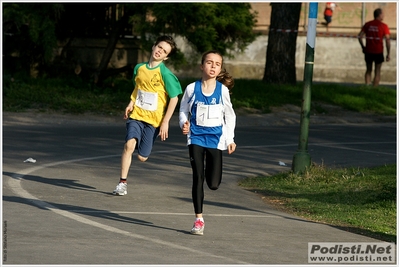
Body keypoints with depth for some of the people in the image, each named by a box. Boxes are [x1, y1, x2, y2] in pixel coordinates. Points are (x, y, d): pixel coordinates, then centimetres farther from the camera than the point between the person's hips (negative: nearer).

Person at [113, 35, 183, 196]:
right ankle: (122, 183, -14)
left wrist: (165, 122, -10)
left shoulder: (165, 74, -12)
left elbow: (174, 98, -8)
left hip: (154, 120, -3)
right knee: (129, 144, -22)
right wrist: (131, 103, 5)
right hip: (136, 115, 3)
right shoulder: (139, 68, 4)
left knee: (142, 157, 1)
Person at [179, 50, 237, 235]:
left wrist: (230, 139, 4)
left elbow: (229, 115, 8)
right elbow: (183, 110, 8)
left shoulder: (222, 90, -1)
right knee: (198, 178, -4)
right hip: (196, 138, 0)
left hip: (215, 139, 0)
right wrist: (184, 123, -13)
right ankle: (199, 219, 3)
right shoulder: (192, 88, -2)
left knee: (213, 184, -2)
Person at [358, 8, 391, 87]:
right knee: (377, 72, 7)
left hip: (368, 51, 3)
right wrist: (388, 54, -7)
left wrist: (363, 47, 16)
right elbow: (387, 40, -12)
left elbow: (360, 36, 3)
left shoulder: (367, 24, 3)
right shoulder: (384, 26, -8)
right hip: (378, 52, -3)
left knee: (368, 71, 17)